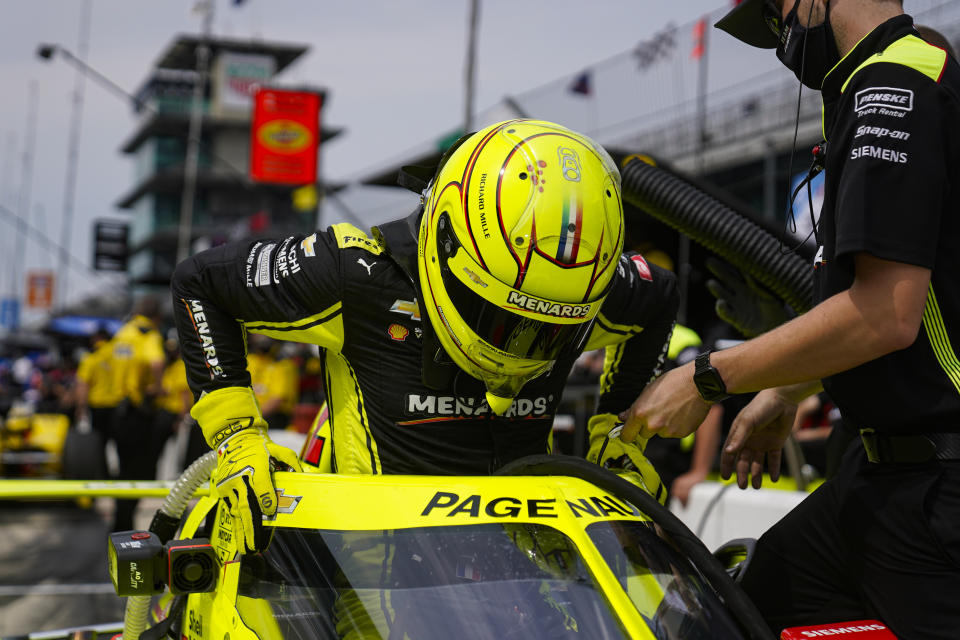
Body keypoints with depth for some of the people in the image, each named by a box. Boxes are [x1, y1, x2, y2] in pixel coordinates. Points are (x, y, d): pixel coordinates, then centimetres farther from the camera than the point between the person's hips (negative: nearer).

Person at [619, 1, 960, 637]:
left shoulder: (893, 83, -16)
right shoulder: (895, 82, 16)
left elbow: (885, 315, -24)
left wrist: (710, 379, -15)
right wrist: (788, 391, 28)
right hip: (893, 467, 10)